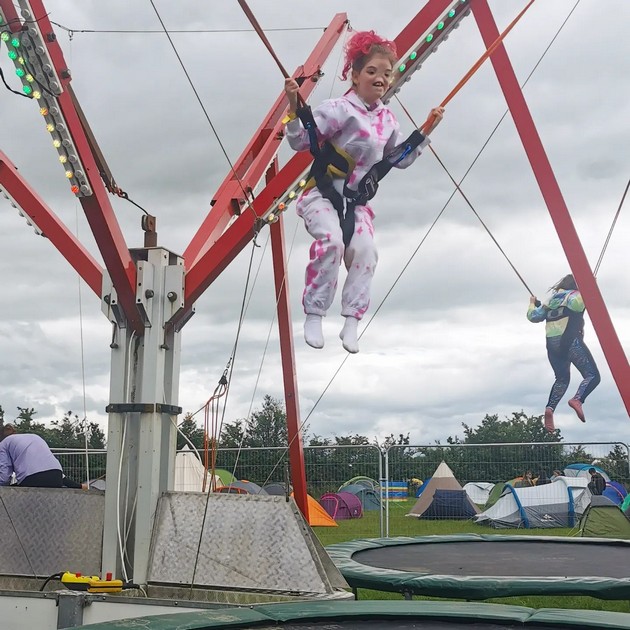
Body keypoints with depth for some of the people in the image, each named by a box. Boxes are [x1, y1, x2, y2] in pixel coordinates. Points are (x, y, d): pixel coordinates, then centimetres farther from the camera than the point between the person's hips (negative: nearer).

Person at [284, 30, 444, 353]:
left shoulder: (388, 119, 10)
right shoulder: (339, 108, -12)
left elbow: (399, 158, 24)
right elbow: (301, 142, -13)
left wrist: (426, 131, 18)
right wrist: (294, 107, -27)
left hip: (357, 201, 6)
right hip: (322, 193, -5)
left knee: (365, 249, -21)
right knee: (331, 241, -32)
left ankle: (351, 323, -14)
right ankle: (313, 317, -19)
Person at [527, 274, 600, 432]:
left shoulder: (552, 300, 22)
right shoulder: (575, 295, 5)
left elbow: (533, 316, 24)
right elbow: (575, 304, -20)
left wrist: (532, 304, 42)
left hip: (552, 343, 7)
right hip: (570, 340, -7)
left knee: (562, 378, 22)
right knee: (592, 375, -5)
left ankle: (550, 408, -2)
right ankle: (577, 399, -33)